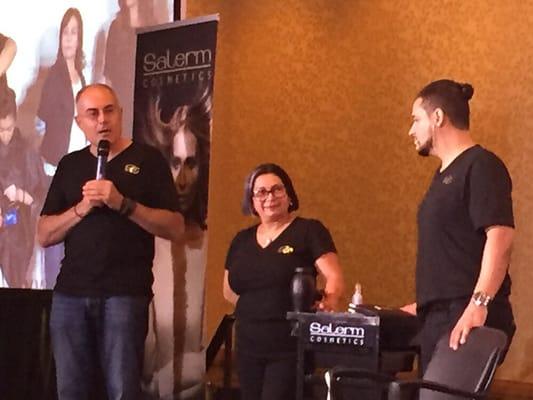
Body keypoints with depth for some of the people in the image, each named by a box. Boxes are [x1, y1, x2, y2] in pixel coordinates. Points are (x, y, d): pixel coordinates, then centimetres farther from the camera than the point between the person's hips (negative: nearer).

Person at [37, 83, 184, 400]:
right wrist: (82, 208, -8)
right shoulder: (70, 165, 15)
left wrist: (123, 204, -15)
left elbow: (176, 229, -3)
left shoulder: (147, 159, 3)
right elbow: (44, 235, 10)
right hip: (70, 293, 4)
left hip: (125, 293, -4)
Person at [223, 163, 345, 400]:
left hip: (291, 347, -6)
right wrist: (255, 305, 6)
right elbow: (229, 291, 23)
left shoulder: (309, 231, -2)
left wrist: (328, 300, -32)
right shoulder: (242, 240, 14)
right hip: (249, 347, 6)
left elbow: (334, 277, -12)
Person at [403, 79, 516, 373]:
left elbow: (500, 237, -20)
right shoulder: (444, 174, 20)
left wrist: (479, 304, -29)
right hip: (438, 319, 9)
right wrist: (425, 305, 27)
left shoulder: (481, 166, -8)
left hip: (469, 320, -9)